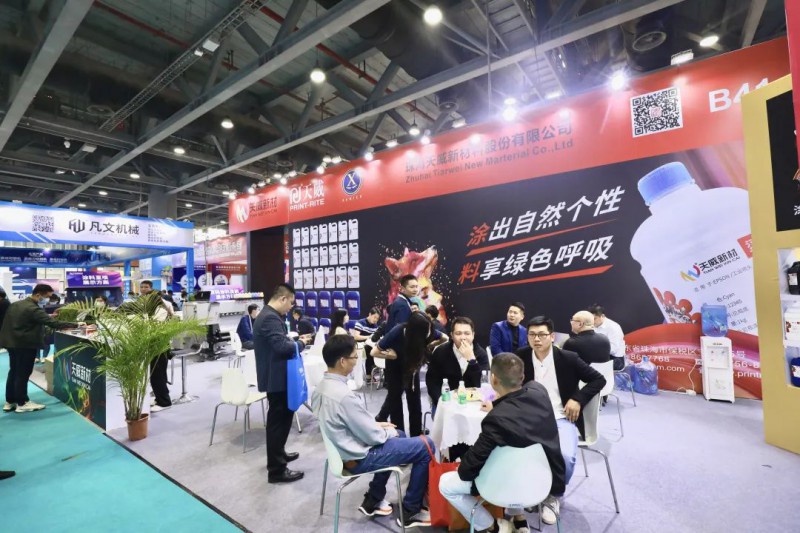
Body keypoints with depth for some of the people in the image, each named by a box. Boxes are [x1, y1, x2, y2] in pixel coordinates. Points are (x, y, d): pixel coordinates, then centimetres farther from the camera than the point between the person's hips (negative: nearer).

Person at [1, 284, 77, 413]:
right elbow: (53, 323, -29)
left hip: (12, 343, 10)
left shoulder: (15, 304, 8)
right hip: (25, 345, -10)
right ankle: (22, 403, 10)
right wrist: (75, 325, -28)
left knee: (13, 372, 17)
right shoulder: (33, 309, -23)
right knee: (23, 374, 0)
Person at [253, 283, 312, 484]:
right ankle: (276, 470, 12)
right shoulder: (270, 318, -23)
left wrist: (295, 340, 4)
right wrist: (301, 343, -13)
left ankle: (278, 454, 41)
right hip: (276, 378, -11)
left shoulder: (268, 315, 12)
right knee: (279, 420, 0)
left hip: (276, 376, 11)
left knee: (279, 418, 24)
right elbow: (282, 347, -29)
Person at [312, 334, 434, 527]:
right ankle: (410, 511, 14)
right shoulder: (344, 396, -32)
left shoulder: (321, 387, -4)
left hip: (344, 449, 9)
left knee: (398, 436, 27)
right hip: (359, 458, -9)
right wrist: (389, 431, -2)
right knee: (425, 447, -2)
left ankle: (373, 500, 29)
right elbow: (373, 437, -21)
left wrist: (376, 424, 6)